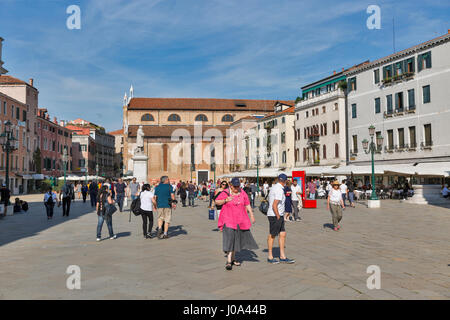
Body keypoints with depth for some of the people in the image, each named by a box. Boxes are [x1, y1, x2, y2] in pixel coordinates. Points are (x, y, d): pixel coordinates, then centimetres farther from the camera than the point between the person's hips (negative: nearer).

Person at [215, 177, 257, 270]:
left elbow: (247, 204, 10)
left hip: (240, 220, 5)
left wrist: (251, 215, 3)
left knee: (237, 239, 13)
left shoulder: (242, 193, 4)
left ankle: (233, 258, 29)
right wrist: (225, 200, -17)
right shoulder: (225, 193, -7)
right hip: (228, 220, -4)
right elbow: (217, 201, -1)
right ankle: (228, 261, -12)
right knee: (229, 238, -13)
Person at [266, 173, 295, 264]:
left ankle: (283, 257, 14)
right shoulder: (280, 190, -18)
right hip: (275, 216, -9)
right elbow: (274, 206, -24)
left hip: (279, 216, 9)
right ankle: (270, 257, 13)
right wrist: (278, 216, -15)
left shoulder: (273, 187, 12)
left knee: (283, 234, 9)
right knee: (272, 235, 2)